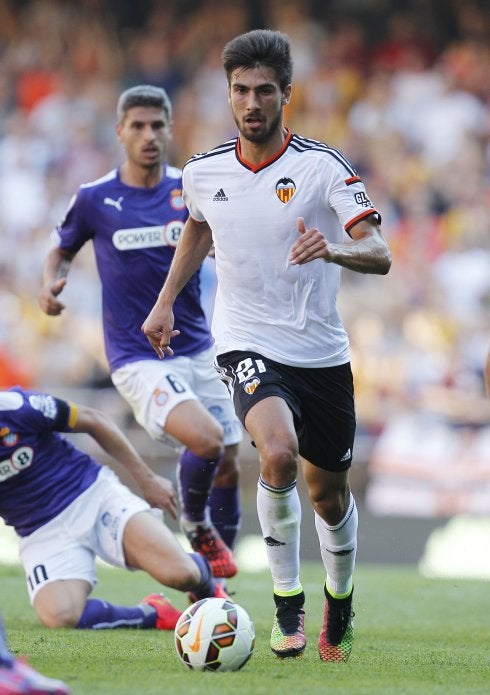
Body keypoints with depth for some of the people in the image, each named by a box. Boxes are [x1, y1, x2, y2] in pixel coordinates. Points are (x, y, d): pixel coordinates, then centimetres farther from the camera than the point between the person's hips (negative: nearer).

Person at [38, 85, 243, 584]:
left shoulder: (191, 191, 2)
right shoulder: (94, 200, -3)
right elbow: (62, 249, 13)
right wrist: (51, 282, -8)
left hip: (197, 351, 4)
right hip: (137, 360, -4)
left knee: (227, 466, 5)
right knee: (206, 439, -26)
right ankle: (195, 524, 5)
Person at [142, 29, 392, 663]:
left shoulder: (323, 166, -10)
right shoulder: (203, 172, 0)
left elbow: (379, 255, -19)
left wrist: (334, 250, -40)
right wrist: (166, 301, 24)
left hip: (321, 350, 0)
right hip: (247, 344, 0)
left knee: (329, 494, 12)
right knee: (278, 453, -29)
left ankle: (339, 607, 41)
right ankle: (287, 603, -12)